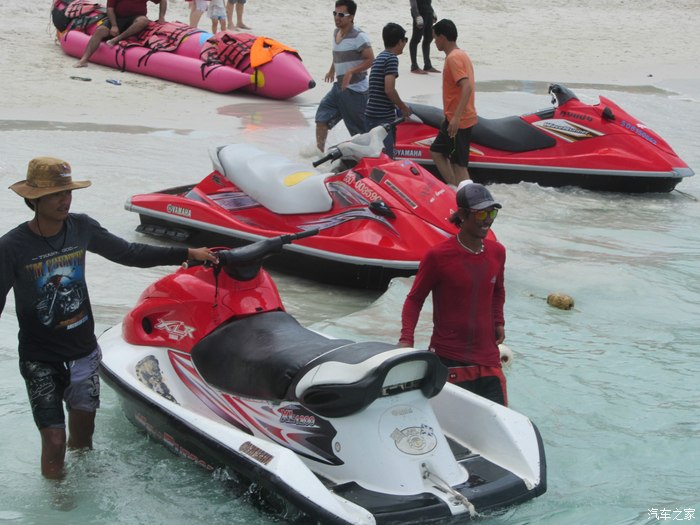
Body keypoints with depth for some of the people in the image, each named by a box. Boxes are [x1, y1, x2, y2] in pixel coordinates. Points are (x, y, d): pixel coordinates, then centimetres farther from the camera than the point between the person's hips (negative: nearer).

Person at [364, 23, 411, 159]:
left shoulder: (379, 58, 17)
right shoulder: (392, 59, -12)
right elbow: (389, 90, -20)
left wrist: (399, 104, 22)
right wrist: (403, 107, -6)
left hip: (371, 115, 9)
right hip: (383, 118, -9)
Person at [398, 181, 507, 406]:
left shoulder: (497, 252, 6)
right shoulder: (438, 255, -9)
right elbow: (415, 299, -1)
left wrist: (498, 322, 13)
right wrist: (406, 339, -12)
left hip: (489, 360, 5)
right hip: (448, 362, -5)